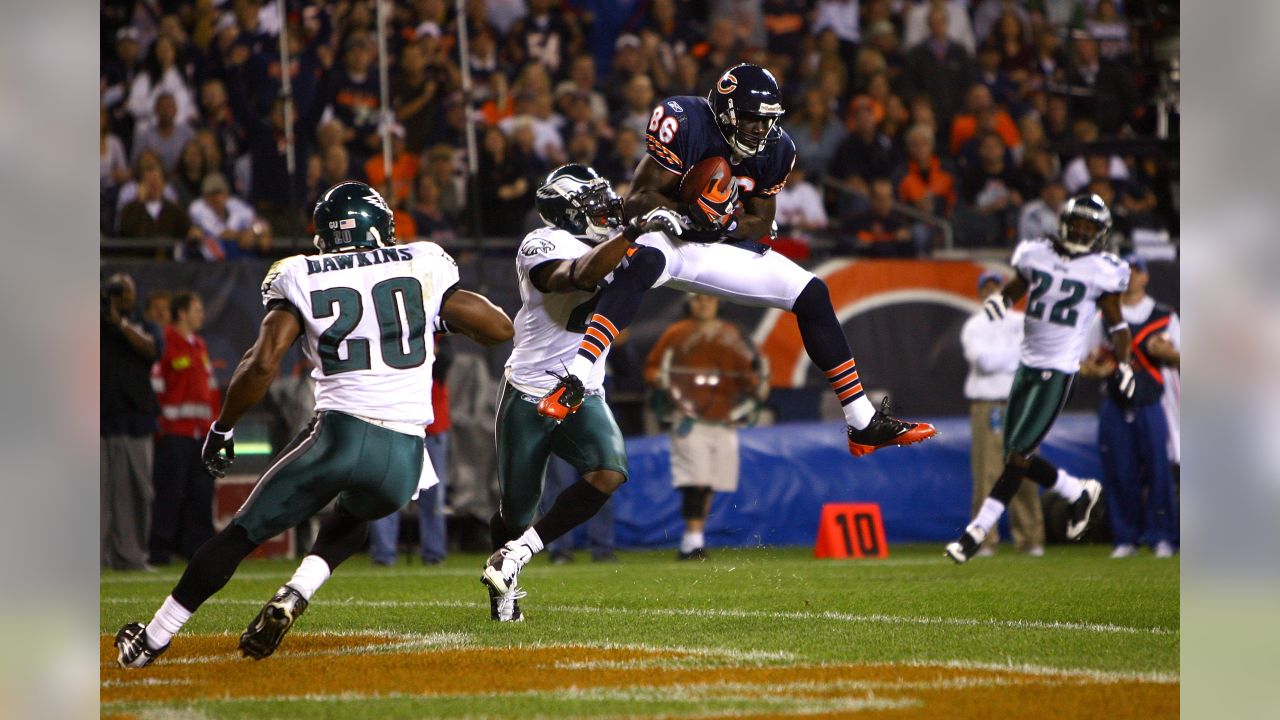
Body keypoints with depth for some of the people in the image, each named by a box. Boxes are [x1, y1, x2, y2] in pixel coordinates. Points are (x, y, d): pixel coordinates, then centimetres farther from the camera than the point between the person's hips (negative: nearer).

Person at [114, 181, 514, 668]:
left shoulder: (301, 278, 6)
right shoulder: (424, 266, 10)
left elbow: (263, 363, -5)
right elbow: (499, 328, 9)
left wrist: (223, 427, 8)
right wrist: (443, 315, 28)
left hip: (338, 435, -2)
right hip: (404, 457, 2)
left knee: (242, 533, 12)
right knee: (353, 517, 33)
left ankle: (152, 640, 13)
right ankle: (295, 594, 7)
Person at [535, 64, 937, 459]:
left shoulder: (775, 150, -3)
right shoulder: (685, 124, -22)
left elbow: (761, 221, 5)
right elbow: (638, 200, -20)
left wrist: (729, 225, -17)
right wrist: (687, 215, -37)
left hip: (723, 247, 7)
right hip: (668, 237, -6)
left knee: (812, 294, -1)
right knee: (644, 262, -42)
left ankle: (864, 425, 7)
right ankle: (573, 383, -53)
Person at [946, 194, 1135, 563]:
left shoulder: (1100, 272, -5)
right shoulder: (1037, 255, 4)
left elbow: (1116, 323, 5)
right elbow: (1016, 286, 20)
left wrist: (1123, 364, -8)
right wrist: (999, 299, -3)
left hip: (1057, 373, -5)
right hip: (1027, 364, 6)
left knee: (1018, 454, -10)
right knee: (1018, 457, 8)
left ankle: (978, 529, -5)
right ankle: (1080, 492, 30)